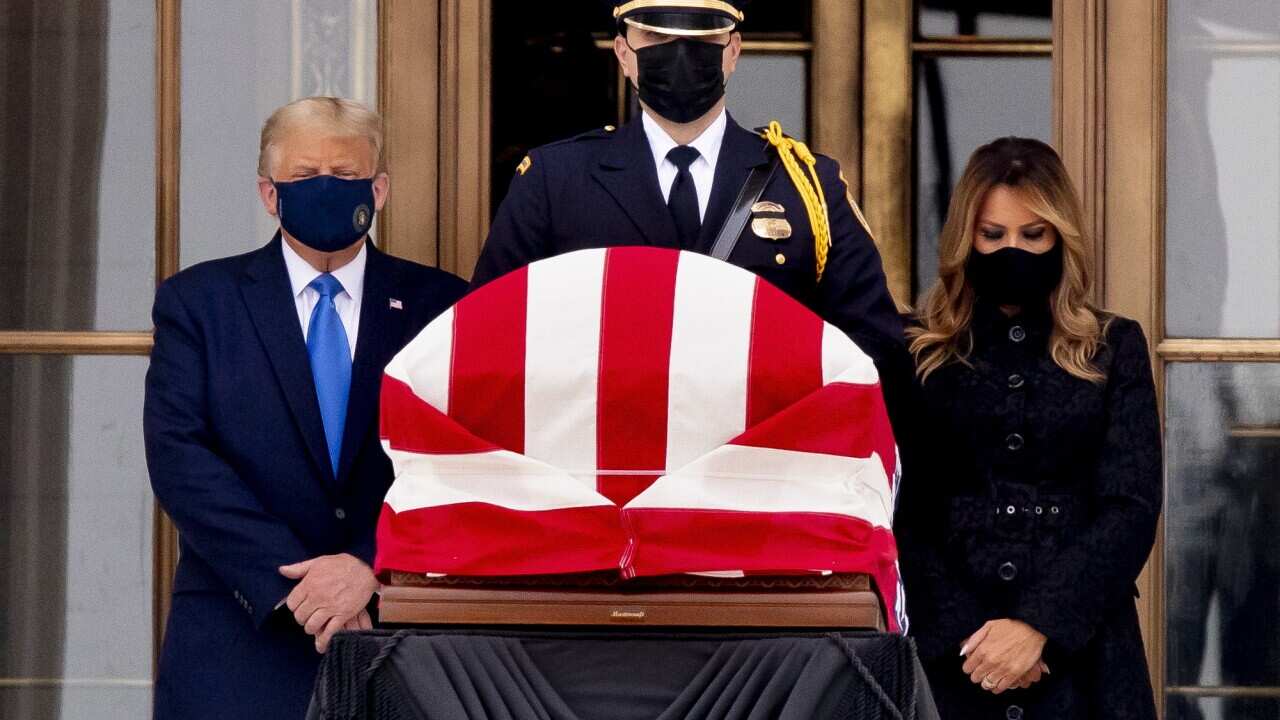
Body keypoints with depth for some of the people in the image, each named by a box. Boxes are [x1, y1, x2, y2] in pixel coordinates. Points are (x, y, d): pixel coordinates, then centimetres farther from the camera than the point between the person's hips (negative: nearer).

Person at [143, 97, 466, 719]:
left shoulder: (439, 306, 6)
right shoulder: (196, 302, 5)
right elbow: (179, 458, -6)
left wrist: (370, 566, -18)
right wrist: (291, 585, -15)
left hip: (398, 632, 1)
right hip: (239, 639, 0)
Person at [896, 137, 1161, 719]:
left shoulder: (1113, 349, 7)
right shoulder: (919, 353, 5)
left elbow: (1131, 507, -1)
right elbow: (900, 514, 0)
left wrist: (1042, 625, -13)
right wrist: (962, 633, -13)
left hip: (1082, 652, 0)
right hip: (947, 651, 0)